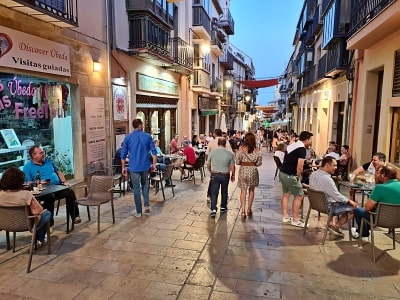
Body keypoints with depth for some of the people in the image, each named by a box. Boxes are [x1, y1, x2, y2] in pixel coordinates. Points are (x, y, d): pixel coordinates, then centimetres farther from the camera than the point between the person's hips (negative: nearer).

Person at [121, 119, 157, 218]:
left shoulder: (128, 138, -1)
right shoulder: (147, 136, 0)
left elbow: (123, 154, 0)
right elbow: (154, 152, -2)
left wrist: (123, 167, 9)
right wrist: (154, 164, 7)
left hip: (134, 167, -1)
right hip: (145, 166, 1)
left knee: (136, 188, 5)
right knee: (145, 184, 22)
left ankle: (138, 212, 11)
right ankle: (147, 205, 14)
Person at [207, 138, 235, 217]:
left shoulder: (212, 153, -6)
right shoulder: (229, 154, -8)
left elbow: (208, 165, 3)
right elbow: (232, 167, -4)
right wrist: (233, 175, 12)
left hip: (214, 175, 0)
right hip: (225, 175, 0)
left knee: (214, 193, 4)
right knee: (224, 192, 17)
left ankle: (213, 209, -6)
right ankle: (223, 207, 31)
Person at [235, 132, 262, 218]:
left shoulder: (241, 148, -8)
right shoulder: (257, 150, -6)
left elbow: (237, 161, -7)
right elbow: (259, 163, -4)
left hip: (243, 170, -1)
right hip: (253, 170, 1)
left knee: (243, 191, 5)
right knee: (251, 190, 18)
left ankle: (243, 210, -2)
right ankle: (249, 209, 25)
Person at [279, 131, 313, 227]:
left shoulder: (292, 145, 12)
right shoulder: (302, 149, -15)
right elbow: (299, 166, -23)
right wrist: (298, 176, -5)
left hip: (282, 173, 9)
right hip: (290, 176, -9)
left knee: (286, 194, 18)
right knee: (299, 196, 3)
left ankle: (285, 217, 28)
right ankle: (295, 220, 9)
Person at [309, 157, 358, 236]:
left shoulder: (313, 174, -3)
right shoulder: (327, 179, -30)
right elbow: (337, 197, -24)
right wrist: (349, 201, -6)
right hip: (327, 207, -9)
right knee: (353, 207, 1)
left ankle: (332, 223, 29)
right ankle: (336, 226, 10)